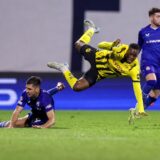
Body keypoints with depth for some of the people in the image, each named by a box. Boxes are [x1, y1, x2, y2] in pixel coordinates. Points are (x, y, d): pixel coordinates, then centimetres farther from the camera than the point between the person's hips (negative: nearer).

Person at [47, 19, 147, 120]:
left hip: (99, 73, 0)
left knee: (77, 87, -7)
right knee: (78, 44, 26)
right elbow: (101, 45, -25)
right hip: (97, 57, 0)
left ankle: (64, 69, 20)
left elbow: (137, 88, -31)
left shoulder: (134, 68, -34)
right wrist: (112, 45, -50)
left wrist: (141, 110, -35)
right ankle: (92, 29, 55)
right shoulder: (122, 50, -35)